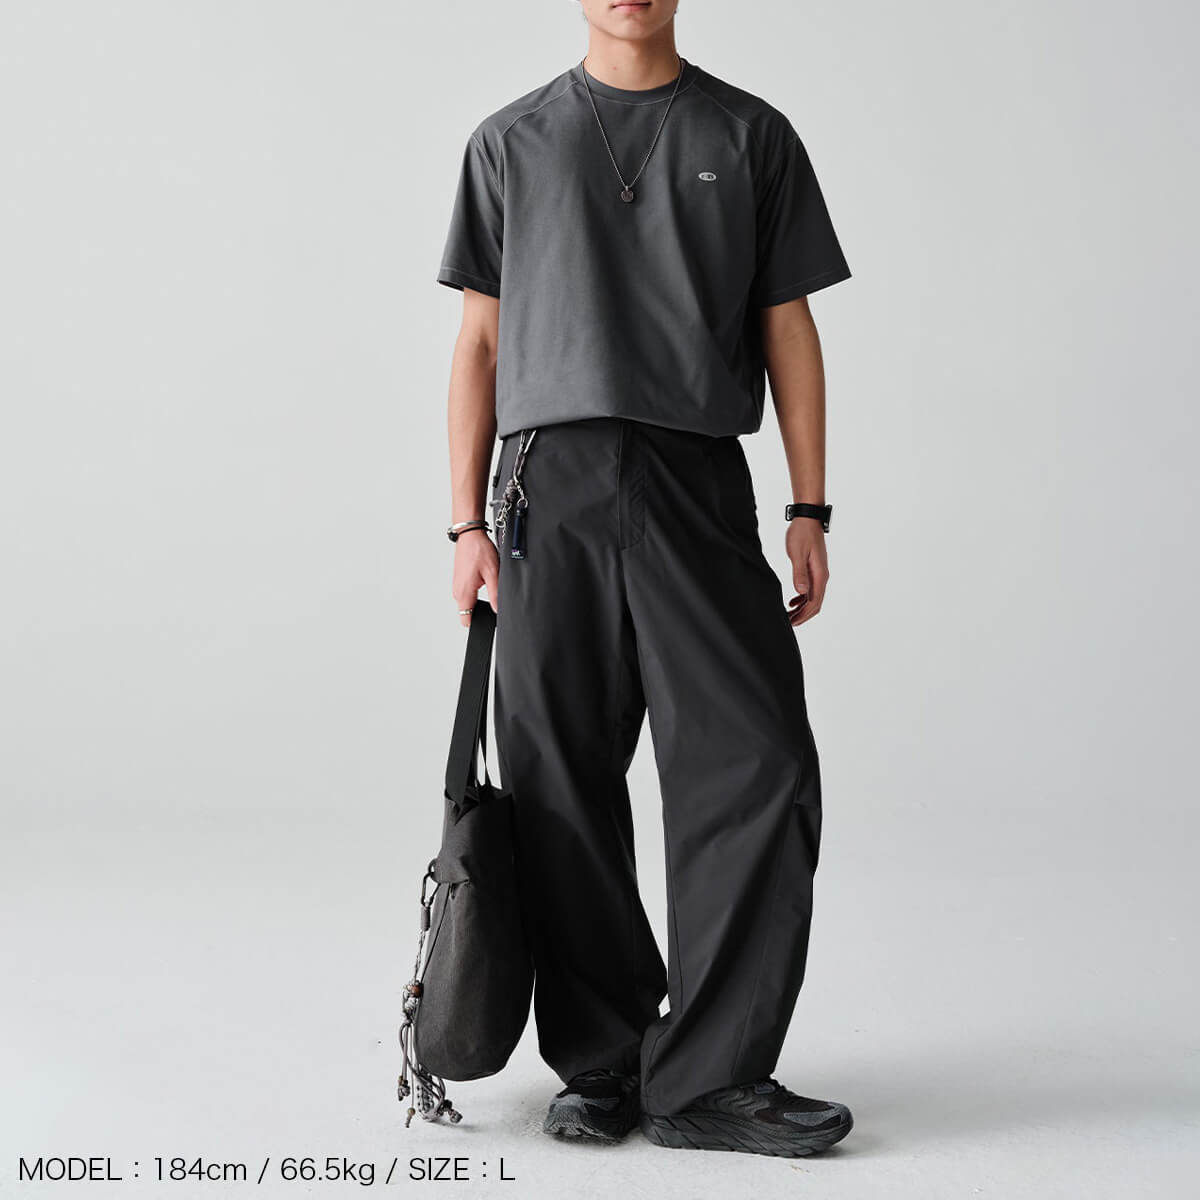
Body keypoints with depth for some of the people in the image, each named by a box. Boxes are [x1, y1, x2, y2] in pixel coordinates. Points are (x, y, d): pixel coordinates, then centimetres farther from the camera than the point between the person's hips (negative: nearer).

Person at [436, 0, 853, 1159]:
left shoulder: (751, 137, 12)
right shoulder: (510, 144, 13)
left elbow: (789, 330, 10)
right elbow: (480, 340, 11)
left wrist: (810, 511, 3)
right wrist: (468, 522, 4)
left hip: (700, 491, 0)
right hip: (552, 487, 1)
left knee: (759, 772, -9)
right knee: (563, 792, 3)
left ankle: (708, 1075, 1)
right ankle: (599, 1061, 16)